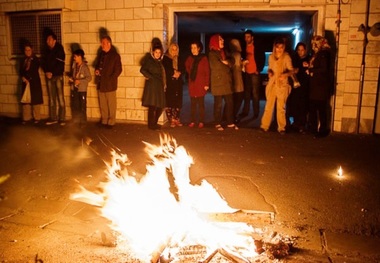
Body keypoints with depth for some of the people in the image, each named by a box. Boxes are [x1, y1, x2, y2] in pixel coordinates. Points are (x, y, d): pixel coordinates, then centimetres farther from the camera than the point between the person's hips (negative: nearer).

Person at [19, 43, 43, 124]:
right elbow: (21, 71, 8)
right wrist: (23, 78, -8)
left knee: (35, 99, -2)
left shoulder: (36, 60, -3)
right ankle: (26, 118, 12)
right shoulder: (23, 60, 12)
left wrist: (28, 79, -13)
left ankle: (37, 118, 6)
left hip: (34, 82, -4)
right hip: (25, 82, 5)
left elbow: (34, 71, -11)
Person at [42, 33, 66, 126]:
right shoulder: (47, 51, 13)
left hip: (58, 76, -5)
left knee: (60, 98, -7)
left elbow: (60, 64, -11)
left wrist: (52, 73, -13)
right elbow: (44, 63, 13)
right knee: (51, 98, 7)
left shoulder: (59, 50, -4)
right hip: (49, 77, 5)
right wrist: (46, 72, -5)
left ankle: (62, 119, -3)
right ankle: (53, 118, 13)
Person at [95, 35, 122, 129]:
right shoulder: (102, 54, 12)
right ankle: (104, 121, 23)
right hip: (101, 83, 6)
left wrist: (110, 79, -15)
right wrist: (96, 70, 3)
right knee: (102, 104, 12)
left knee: (111, 104, 2)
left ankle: (111, 122, 12)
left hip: (110, 84, -6)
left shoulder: (115, 55, -7)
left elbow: (118, 70, -11)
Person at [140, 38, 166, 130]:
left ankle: (154, 123, 22)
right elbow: (142, 70, -18)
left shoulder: (160, 61, 16)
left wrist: (164, 85, 7)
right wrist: (150, 77, -9)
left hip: (159, 86, 7)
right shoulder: (149, 60, -5)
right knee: (152, 106, -5)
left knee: (160, 107, 7)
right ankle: (151, 124, 7)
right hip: (152, 85, -7)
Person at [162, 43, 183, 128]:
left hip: (178, 83, 4)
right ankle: (171, 120, -2)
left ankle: (176, 119, 10)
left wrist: (178, 72, -7)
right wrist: (173, 73, -12)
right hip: (169, 83, -4)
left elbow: (182, 68, 13)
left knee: (178, 102, 2)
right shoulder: (165, 59, 2)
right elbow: (165, 70, -6)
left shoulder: (178, 59, 16)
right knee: (169, 102, -7)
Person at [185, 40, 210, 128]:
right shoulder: (190, 58, 6)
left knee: (201, 104, 1)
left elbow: (207, 72, -7)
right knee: (193, 104, 6)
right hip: (192, 84, 3)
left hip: (201, 84, -3)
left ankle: (201, 121, 7)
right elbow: (187, 67, 24)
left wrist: (207, 84, -12)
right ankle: (192, 121, 12)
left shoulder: (204, 58, -4)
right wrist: (190, 73, 9)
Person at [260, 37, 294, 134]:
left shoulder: (286, 57, -6)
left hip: (282, 84, -3)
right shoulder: (271, 57, 7)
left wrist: (285, 74, -30)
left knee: (281, 107, 0)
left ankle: (281, 127, 10)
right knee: (269, 106, 3)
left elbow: (291, 71, -9)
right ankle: (264, 126, 10)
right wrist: (269, 72, -5)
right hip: (272, 83, 3)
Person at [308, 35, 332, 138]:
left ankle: (323, 130, 4)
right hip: (315, 85, 9)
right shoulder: (316, 54, 16)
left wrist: (310, 70, -12)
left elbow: (324, 69, -21)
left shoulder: (323, 54, -11)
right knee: (312, 107, 11)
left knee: (321, 108, -4)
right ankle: (313, 128, 21)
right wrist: (308, 66, 5)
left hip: (321, 86, -9)